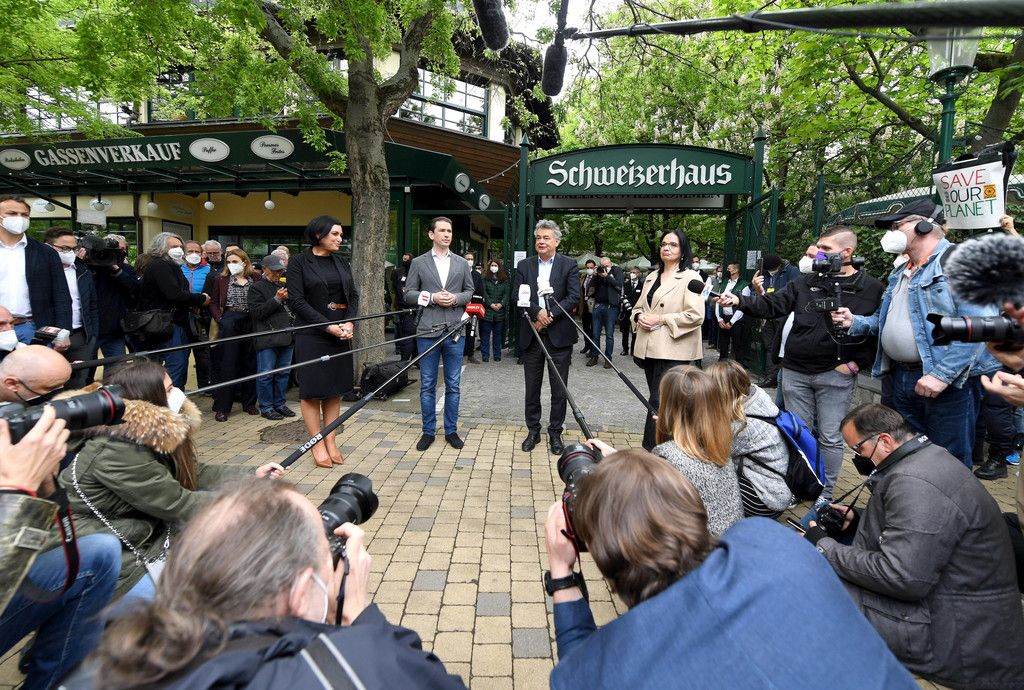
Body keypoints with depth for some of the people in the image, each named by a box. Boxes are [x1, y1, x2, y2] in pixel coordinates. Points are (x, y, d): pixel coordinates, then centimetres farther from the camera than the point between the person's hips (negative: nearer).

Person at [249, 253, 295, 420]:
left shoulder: (284, 285, 18)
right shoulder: (257, 288, -2)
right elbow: (256, 312, -13)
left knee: (283, 373, 12)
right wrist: (277, 299, -17)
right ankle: (266, 408, 9)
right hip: (267, 339, -6)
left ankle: (280, 404, 23)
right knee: (266, 374, 0)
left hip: (286, 337, 6)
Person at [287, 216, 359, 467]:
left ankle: (331, 442, 16)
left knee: (335, 389, 7)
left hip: (342, 332, 5)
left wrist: (349, 323, -9)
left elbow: (353, 295, 9)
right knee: (312, 390, 1)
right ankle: (318, 445, 12)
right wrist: (328, 326, -16)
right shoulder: (298, 262, -4)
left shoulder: (341, 262, 11)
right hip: (312, 335, -5)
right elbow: (296, 300, -11)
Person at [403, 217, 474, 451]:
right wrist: (433, 298, -13)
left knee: (453, 385, 8)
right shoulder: (418, 263, 4)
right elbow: (408, 294, 2)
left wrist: (456, 298, -9)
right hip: (427, 331, -1)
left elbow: (470, 291, 12)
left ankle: (451, 430, 20)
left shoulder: (462, 264, 10)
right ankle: (428, 431, 18)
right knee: (427, 386, 6)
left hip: (455, 331, 2)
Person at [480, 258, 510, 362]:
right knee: (485, 333, 1)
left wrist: (501, 304, -12)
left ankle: (497, 355, 15)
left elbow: (506, 293, 3)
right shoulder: (485, 279, 3)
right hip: (487, 310, -2)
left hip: (500, 311, 2)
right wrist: (491, 304, -14)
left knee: (498, 333, 9)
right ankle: (485, 355, 7)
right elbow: (484, 293, -3)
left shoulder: (504, 280, 9)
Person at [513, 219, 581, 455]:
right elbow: (517, 296, -2)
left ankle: (555, 433, 20)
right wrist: (537, 312, -18)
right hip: (531, 336, 2)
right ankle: (533, 431, 25)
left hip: (559, 336, -2)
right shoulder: (524, 265, 8)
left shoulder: (569, 265, 1)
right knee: (532, 387, 11)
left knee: (559, 389, 5)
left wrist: (549, 316, -17)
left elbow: (574, 298, -9)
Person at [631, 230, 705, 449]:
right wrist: (639, 316, 0)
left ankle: (649, 450, -5)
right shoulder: (651, 276, 17)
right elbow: (638, 306, 23)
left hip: (673, 351, -7)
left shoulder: (690, 278, -4)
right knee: (657, 400, 13)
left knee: (658, 402, -10)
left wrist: (661, 319, -15)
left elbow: (695, 316, -13)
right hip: (649, 348, 7)